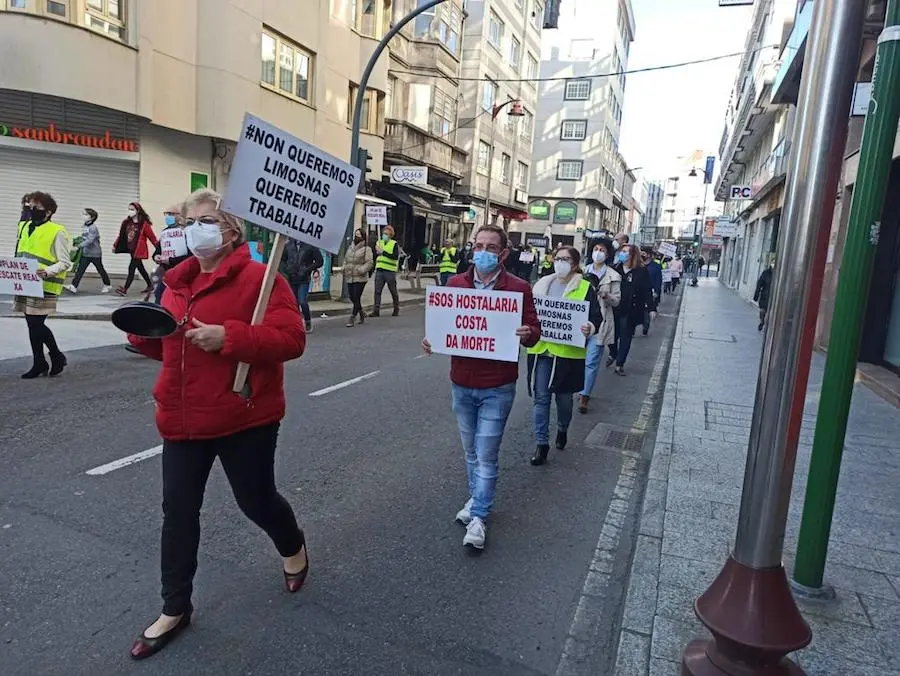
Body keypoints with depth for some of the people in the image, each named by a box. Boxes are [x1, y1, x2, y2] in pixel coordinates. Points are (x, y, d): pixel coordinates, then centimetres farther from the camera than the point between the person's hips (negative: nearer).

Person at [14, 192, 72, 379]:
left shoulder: (57, 232, -8)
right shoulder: (24, 227, 14)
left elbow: (65, 262, -10)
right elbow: (19, 255, 24)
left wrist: (47, 272, -25)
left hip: (44, 286, -7)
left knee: (36, 325, -7)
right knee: (33, 324, 11)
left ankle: (57, 356, 12)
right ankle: (39, 364, 20)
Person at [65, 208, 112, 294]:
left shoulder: (93, 227, -17)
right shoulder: (84, 226, 6)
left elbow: (90, 240, -27)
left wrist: (79, 246, -30)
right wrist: (79, 240, 3)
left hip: (95, 253, -6)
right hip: (85, 253, 6)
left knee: (100, 269, 10)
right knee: (80, 269, -3)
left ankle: (107, 285, 27)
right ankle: (74, 286, -7)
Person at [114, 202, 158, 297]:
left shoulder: (144, 224, -10)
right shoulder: (126, 222, 7)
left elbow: (152, 237, -10)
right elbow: (121, 235, 13)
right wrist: (115, 245, 11)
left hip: (139, 251, -7)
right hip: (131, 250, 7)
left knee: (131, 268, -10)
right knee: (140, 268, 17)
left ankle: (125, 289, -8)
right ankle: (150, 286, 32)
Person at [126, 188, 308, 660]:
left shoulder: (257, 277, -13)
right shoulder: (178, 281, 10)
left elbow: (291, 339, -22)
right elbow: (170, 347, 20)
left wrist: (228, 336, -29)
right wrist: (144, 332, -1)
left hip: (243, 419, -6)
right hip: (183, 419, 7)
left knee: (255, 500, 10)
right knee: (178, 511, 11)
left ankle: (292, 547, 45)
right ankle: (175, 610, 29)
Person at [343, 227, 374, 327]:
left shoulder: (366, 249, -5)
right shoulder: (350, 247, 15)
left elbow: (370, 263, -11)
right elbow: (346, 259, 25)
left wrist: (361, 270, -22)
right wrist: (345, 268, 7)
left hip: (360, 278, -7)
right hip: (349, 277, 7)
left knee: (356, 298, -7)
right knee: (352, 297, 10)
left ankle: (353, 318, 0)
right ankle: (361, 313, 30)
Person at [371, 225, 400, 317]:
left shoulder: (394, 244, -3)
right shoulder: (379, 243, 14)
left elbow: (395, 257, -18)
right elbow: (376, 255, 24)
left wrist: (383, 252, -21)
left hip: (390, 271, -4)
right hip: (379, 270, 5)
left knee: (393, 291, 6)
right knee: (377, 291, -4)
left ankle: (396, 309, 22)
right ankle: (376, 311, -3)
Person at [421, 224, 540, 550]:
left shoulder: (518, 288, -7)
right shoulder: (455, 283, 1)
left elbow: (534, 330, -2)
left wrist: (527, 334, -25)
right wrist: (432, 340, -11)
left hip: (497, 388, -4)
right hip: (461, 383, 4)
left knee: (486, 455, 1)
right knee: (471, 450, 19)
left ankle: (478, 517, 14)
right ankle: (477, 498, 38)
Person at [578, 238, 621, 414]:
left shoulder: (613, 276, 0)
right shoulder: (583, 272, 7)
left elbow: (616, 301, -2)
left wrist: (604, 294, -18)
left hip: (599, 321, -3)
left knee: (592, 361, -4)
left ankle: (584, 395, 4)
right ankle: (583, 390, 23)